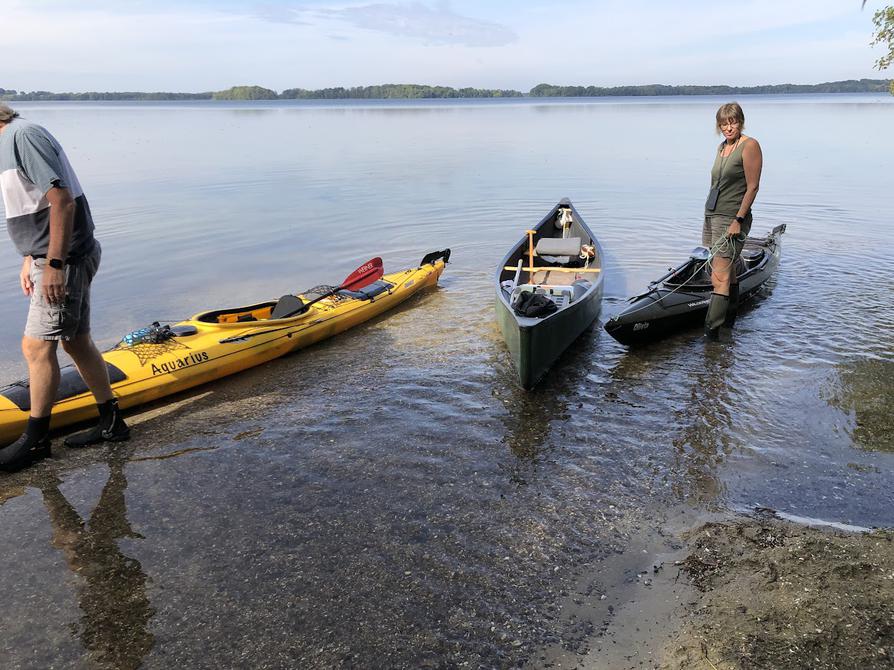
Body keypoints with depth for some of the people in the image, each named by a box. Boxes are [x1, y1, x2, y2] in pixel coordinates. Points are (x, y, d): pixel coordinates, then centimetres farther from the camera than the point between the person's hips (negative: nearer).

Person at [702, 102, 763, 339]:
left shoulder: (749, 145, -9)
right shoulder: (722, 147, 16)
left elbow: (752, 187, -13)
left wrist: (738, 220, -17)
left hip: (731, 218, -8)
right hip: (711, 214, 8)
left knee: (720, 276, -12)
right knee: (728, 270, 13)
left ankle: (711, 329, -13)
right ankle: (729, 318, 21)